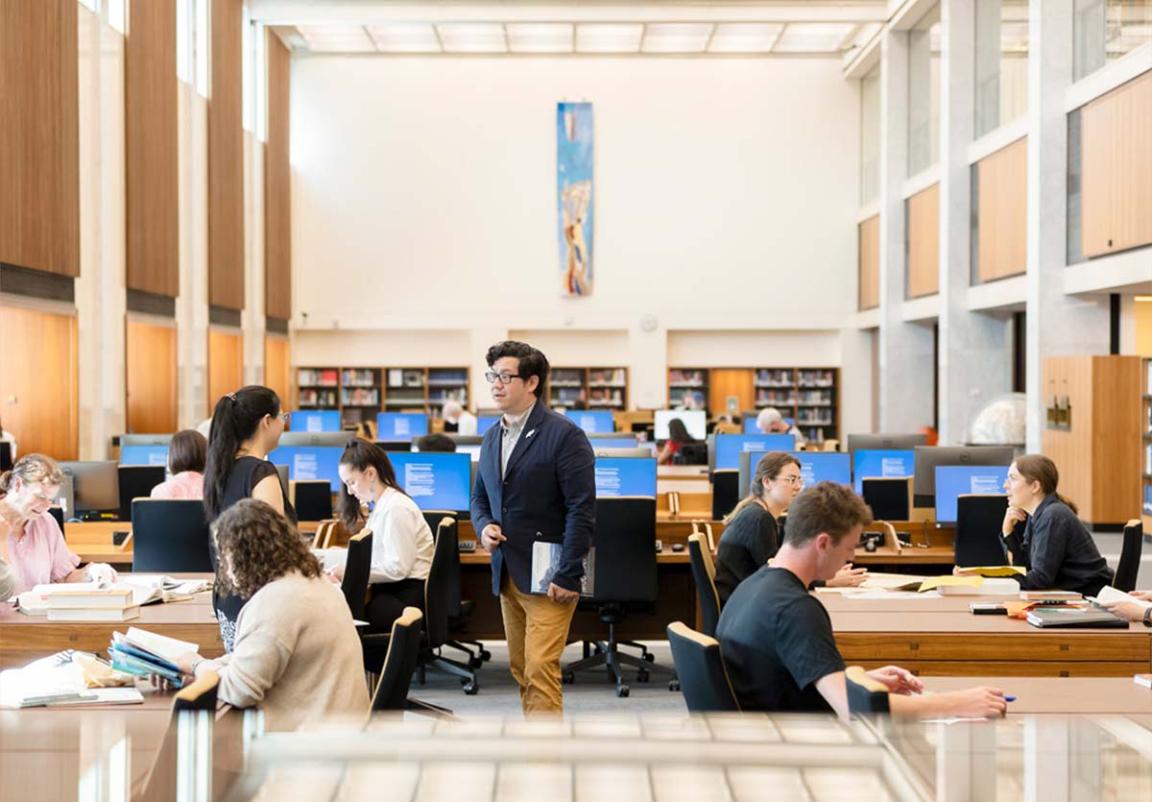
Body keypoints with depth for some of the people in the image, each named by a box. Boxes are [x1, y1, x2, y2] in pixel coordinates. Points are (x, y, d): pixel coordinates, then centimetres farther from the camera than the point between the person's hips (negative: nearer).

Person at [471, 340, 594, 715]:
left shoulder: (564, 435, -10)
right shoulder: (492, 437, 13)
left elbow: (582, 509, -13)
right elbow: (480, 497, 22)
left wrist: (568, 576, -17)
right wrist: (484, 526, -1)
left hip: (548, 576, -7)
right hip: (507, 574, 8)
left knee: (540, 668, -12)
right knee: (521, 670, 12)